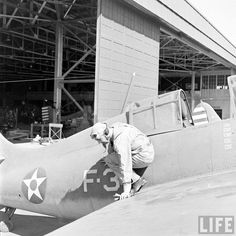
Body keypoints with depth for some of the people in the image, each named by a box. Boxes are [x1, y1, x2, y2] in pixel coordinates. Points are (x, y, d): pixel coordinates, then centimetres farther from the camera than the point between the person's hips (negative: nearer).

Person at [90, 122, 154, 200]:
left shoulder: (120, 141, -27)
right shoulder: (114, 127, 1)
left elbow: (125, 164, -31)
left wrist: (126, 191, -30)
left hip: (143, 156, -10)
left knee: (108, 159, -12)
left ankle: (136, 181, -9)